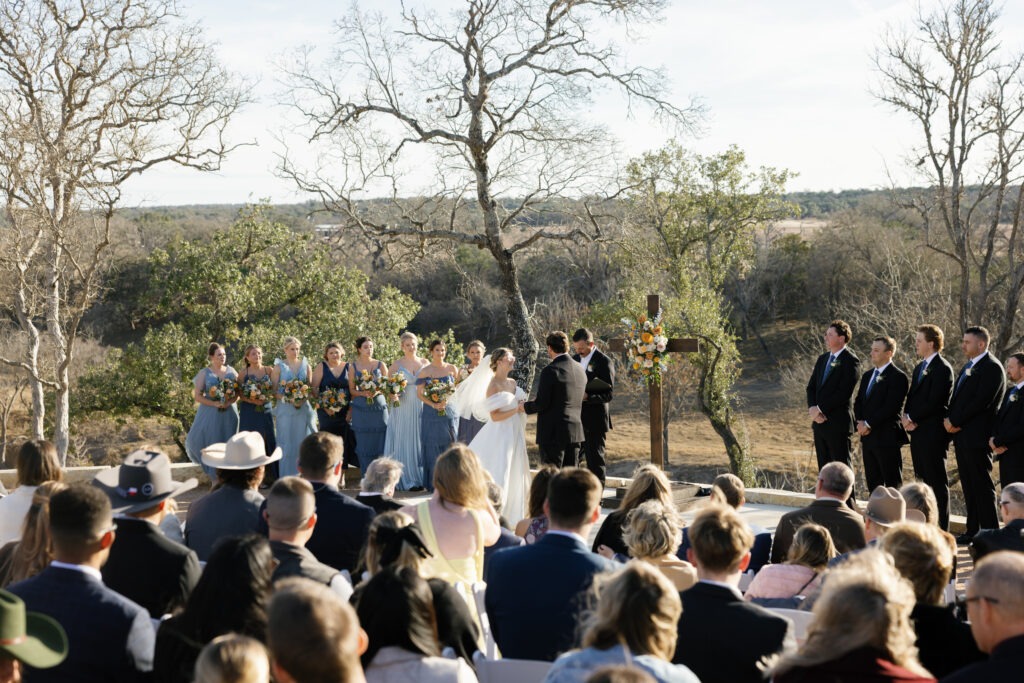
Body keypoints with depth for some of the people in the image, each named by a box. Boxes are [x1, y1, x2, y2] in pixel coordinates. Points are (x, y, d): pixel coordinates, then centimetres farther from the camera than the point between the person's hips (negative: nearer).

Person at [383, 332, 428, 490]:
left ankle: (422, 478, 8)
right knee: (405, 442, -2)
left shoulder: (425, 363, 8)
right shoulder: (397, 364, 2)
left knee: (420, 441, 2)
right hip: (403, 408, -2)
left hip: (422, 407, 2)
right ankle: (409, 480, 2)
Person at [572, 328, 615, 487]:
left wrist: (586, 396, -26)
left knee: (595, 460, 0)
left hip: (595, 420, -6)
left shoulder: (604, 362, -9)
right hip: (576, 418, 6)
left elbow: (608, 395, -12)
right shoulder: (574, 359, 11)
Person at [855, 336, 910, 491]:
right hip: (868, 437, 8)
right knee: (872, 481, 12)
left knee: (892, 483, -2)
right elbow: (858, 402, 15)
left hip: (887, 437, -8)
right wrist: (860, 422, -3)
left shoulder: (898, 377, -10)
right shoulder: (867, 376, 16)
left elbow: (891, 407, -18)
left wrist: (869, 424, -15)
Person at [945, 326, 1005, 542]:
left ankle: (990, 532, 0)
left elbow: (981, 402, -19)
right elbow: (956, 398, 20)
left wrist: (956, 422, -14)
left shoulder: (992, 368, -11)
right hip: (961, 436, 9)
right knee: (968, 486, 12)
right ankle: (972, 531, 18)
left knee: (983, 486, -5)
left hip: (977, 436, -9)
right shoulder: (967, 366, 19)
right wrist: (949, 420, 2)